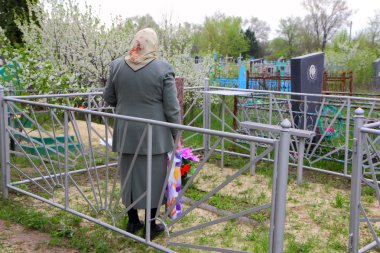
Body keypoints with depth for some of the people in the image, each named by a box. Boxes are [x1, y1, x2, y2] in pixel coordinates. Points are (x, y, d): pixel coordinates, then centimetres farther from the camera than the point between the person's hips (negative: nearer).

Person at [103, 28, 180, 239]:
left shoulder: (117, 65, 0)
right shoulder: (163, 68, -10)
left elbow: (109, 98, 11)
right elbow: (172, 108, -9)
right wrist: (176, 133, 2)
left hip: (126, 132, 3)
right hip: (154, 134, -3)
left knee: (129, 175, 15)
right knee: (152, 177, 8)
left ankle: (133, 222, 28)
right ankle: (151, 226, 18)